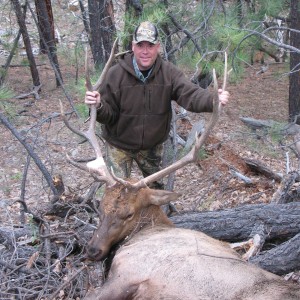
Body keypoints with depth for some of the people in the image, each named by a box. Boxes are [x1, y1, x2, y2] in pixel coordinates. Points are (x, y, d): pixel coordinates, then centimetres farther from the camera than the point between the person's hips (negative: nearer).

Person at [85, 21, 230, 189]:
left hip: (153, 145, 3)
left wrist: (213, 100, -51)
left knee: (156, 186, 24)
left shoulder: (169, 73, -15)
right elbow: (108, 115, -16)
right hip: (120, 145, -2)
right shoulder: (116, 74, -20)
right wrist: (99, 106, -40)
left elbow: (190, 94, -29)